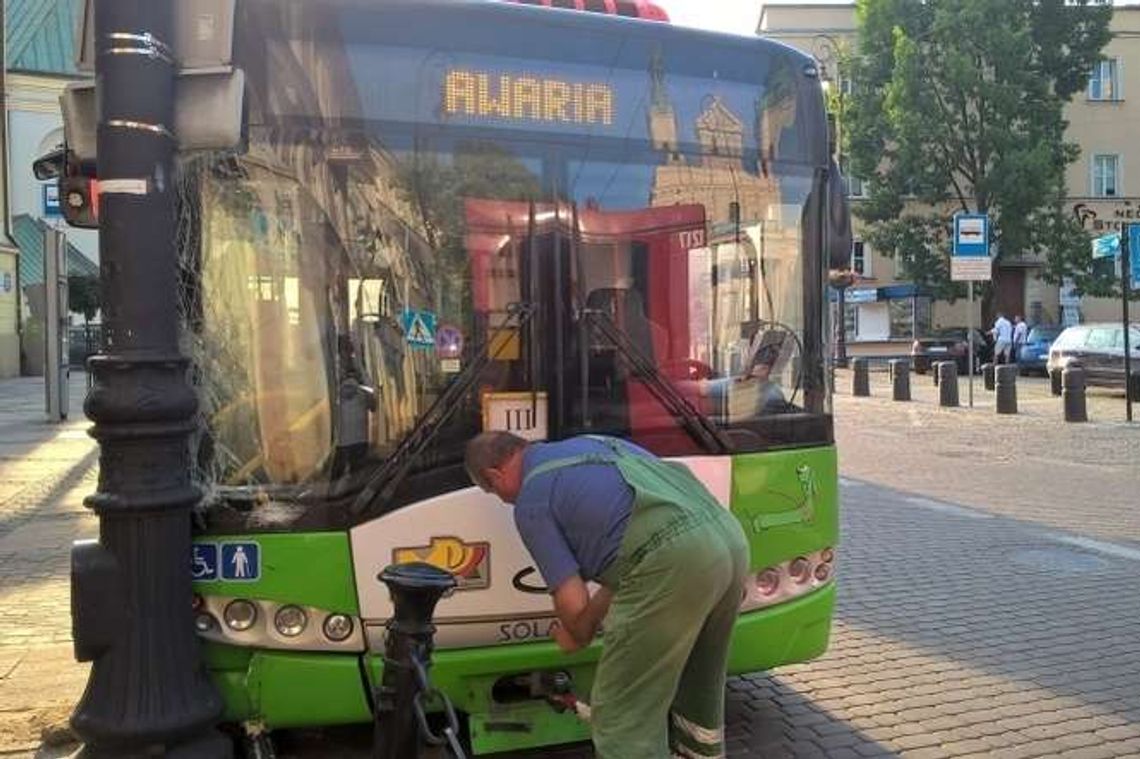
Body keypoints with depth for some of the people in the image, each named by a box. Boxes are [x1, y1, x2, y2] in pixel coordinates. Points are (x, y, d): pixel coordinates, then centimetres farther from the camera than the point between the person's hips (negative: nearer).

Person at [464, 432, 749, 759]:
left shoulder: (530, 502, 6)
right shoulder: (591, 443, 29)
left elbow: (572, 603, 4)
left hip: (675, 560, -9)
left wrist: (578, 636, 27)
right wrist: (592, 618, 37)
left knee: (623, 715, 5)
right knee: (700, 684, 31)